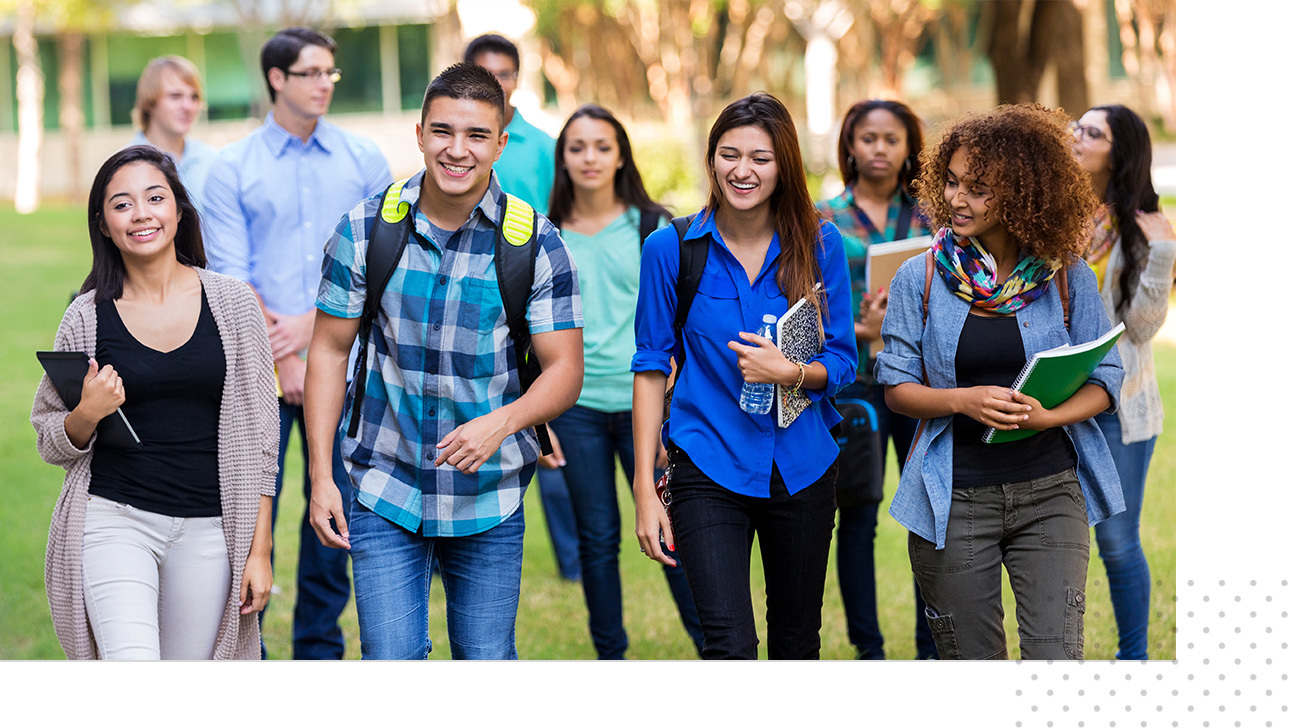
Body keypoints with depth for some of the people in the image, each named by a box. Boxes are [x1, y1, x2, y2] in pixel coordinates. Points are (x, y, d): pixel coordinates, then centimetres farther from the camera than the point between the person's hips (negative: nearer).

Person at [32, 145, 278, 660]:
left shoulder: (232, 304, 1)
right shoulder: (87, 317, 0)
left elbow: (258, 434, 4)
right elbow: (51, 443, 10)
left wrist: (259, 549, 0)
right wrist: (87, 415, -13)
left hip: (207, 528, 1)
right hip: (115, 520, -1)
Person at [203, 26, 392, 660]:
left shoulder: (364, 161, 8)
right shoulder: (232, 169, 2)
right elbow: (229, 275, -3)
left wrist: (311, 324, -8)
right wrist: (282, 360, -10)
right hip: (258, 368, -2)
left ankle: (319, 648, 19)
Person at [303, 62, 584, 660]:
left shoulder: (535, 242, -5)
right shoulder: (366, 229, -3)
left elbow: (565, 368, -4)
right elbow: (329, 349, 3)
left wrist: (502, 422, -24)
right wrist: (320, 474, -2)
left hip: (491, 498, 0)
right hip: (384, 494, 0)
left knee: (487, 662, 8)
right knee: (390, 661, -6)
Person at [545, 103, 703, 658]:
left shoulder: (652, 226, 2)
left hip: (643, 401, -1)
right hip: (576, 405, 2)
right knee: (597, 537, 7)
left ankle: (713, 647, 12)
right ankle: (610, 654, 20)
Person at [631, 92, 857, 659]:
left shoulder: (820, 244, 0)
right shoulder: (671, 249, -4)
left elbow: (842, 361, 4)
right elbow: (651, 369, 0)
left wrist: (789, 372, -19)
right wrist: (644, 490, -4)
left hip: (802, 464, 3)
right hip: (709, 467, -3)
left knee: (797, 643, 15)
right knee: (730, 645, -17)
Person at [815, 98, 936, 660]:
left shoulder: (929, 215, 10)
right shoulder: (823, 219, 4)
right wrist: (859, 330, -17)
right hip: (854, 381, -2)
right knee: (857, 518, 2)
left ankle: (934, 648, 10)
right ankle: (868, 648, 12)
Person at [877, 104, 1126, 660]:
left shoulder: (1066, 276, 0)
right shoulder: (920, 278, 0)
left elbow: (1105, 379, 2)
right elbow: (897, 386, 1)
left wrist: (1049, 416, -18)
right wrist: (963, 400, -19)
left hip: (1050, 493, 0)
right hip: (954, 501, 1)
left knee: (1055, 657, -11)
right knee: (970, 660, 10)